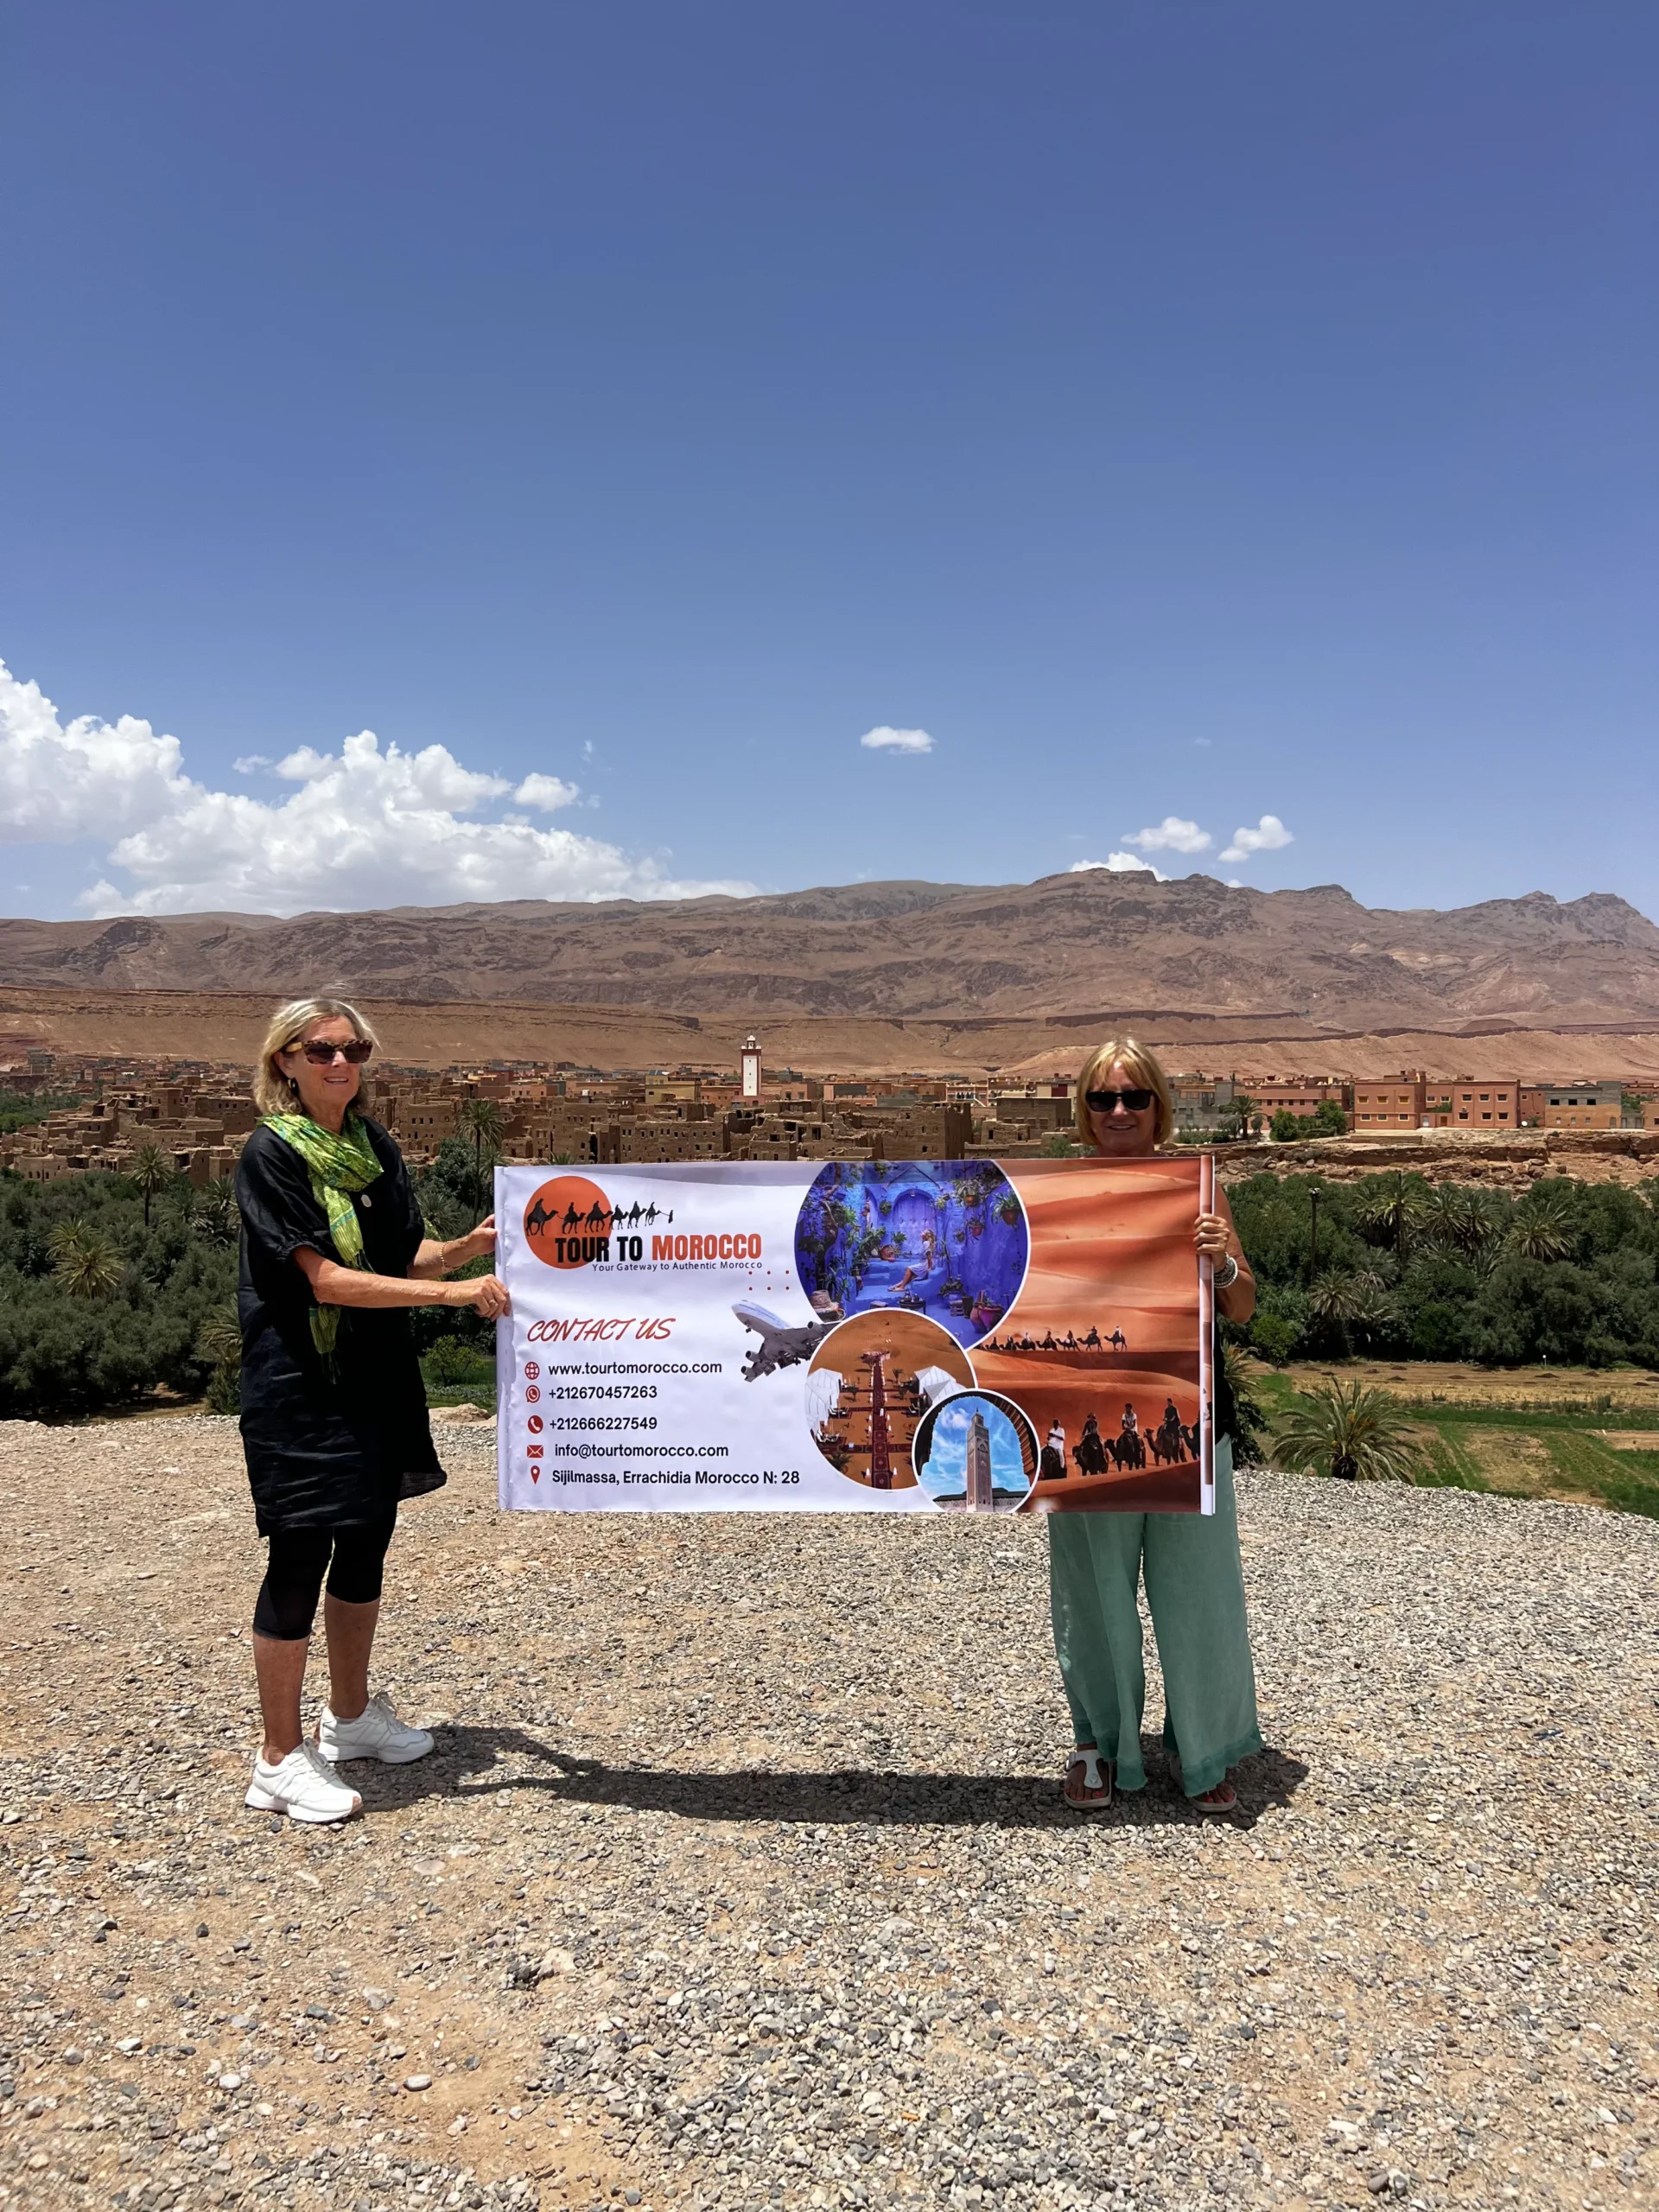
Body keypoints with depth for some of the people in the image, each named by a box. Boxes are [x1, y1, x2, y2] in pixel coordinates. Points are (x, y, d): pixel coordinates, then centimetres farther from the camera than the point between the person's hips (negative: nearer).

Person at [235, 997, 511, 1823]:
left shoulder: (376, 1147, 8)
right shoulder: (272, 1153, -13)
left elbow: (409, 1257, 10)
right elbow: (327, 1280, -20)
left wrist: (465, 1246, -11)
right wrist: (456, 1291, -24)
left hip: (378, 1381, 7)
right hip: (301, 1388, -7)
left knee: (366, 1545, 15)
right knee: (301, 1558, -1)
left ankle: (351, 1715, 33)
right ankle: (280, 1760, 13)